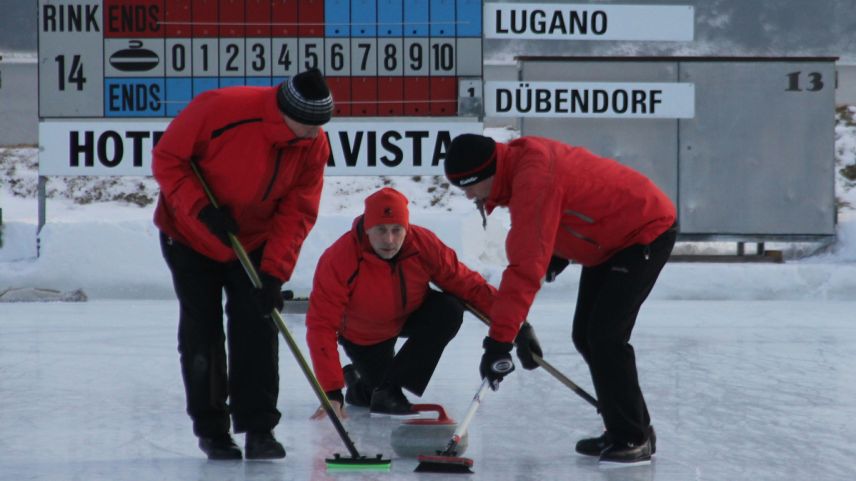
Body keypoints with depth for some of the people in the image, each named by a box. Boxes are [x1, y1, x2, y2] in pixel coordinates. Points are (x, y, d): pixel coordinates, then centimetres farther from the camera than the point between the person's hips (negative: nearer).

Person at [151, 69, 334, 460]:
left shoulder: (314, 146, -17)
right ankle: (211, 428, 15)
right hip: (190, 237, -3)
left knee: (258, 330, -3)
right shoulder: (219, 109, -31)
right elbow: (167, 158, -20)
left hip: (255, 244, 3)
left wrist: (273, 272, -20)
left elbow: (297, 213, -12)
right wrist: (201, 209, -29)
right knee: (201, 335, 3)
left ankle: (258, 428, 4)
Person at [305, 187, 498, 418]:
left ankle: (389, 388, -19)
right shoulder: (338, 260, -34)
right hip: (365, 336, -3)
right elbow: (321, 327, -32)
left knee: (449, 312, -26)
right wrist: (331, 393, -38)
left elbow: (463, 282, -15)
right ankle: (360, 385, 28)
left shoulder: (424, 244, -27)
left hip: (411, 316, 3)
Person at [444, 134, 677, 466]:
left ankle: (633, 439, -8)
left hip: (647, 231, -10)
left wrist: (500, 337, -40)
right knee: (586, 336, 9)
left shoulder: (534, 179, -33)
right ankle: (623, 430, 18)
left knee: (605, 336, -17)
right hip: (612, 237, 10)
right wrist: (558, 251, 6)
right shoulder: (520, 161, -3)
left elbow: (526, 267, -38)